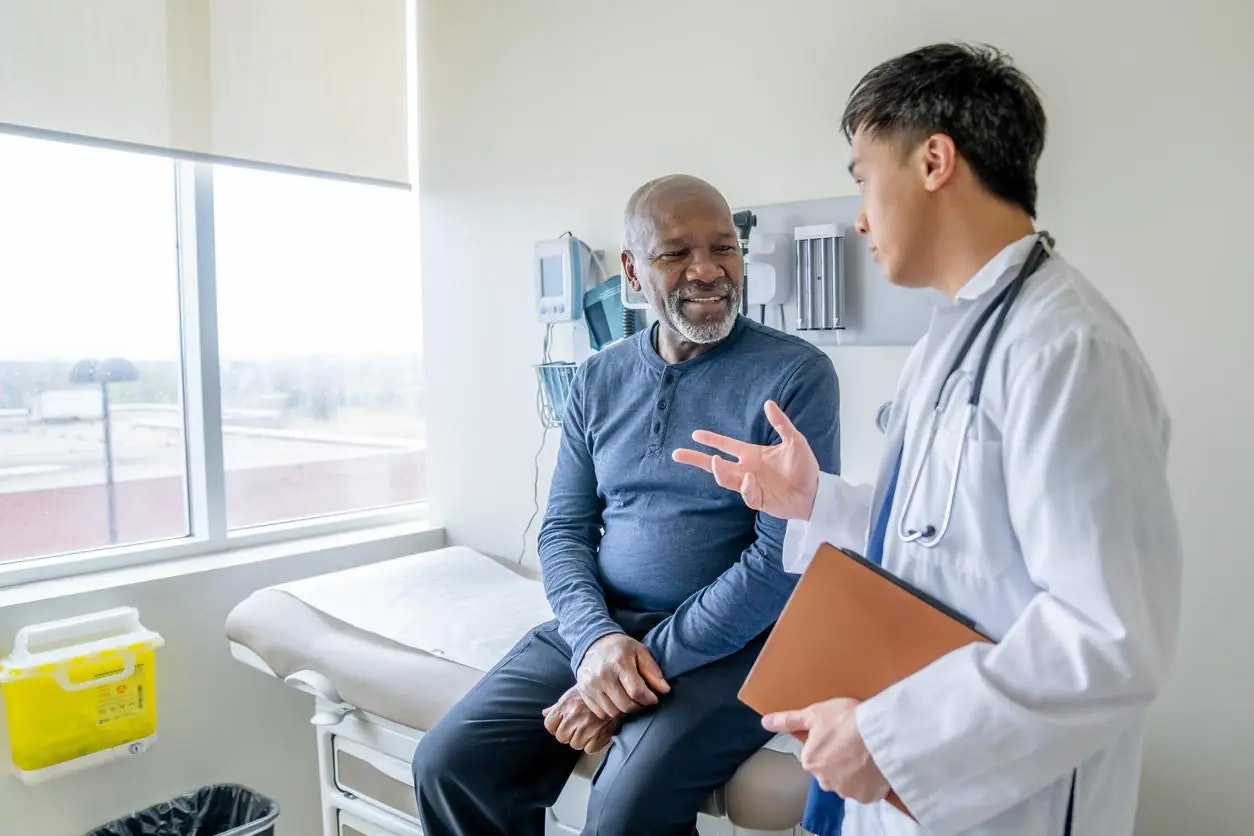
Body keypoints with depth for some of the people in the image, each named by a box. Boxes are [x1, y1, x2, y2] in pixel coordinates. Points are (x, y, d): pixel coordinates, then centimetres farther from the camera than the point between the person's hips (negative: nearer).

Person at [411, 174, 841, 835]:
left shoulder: (796, 374, -9)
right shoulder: (598, 380, 6)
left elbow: (784, 556, -14)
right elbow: (563, 530, 6)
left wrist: (651, 659, -17)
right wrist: (596, 638, -13)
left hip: (730, 642, -4)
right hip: (597, 627, 5)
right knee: (448, 766, -7)